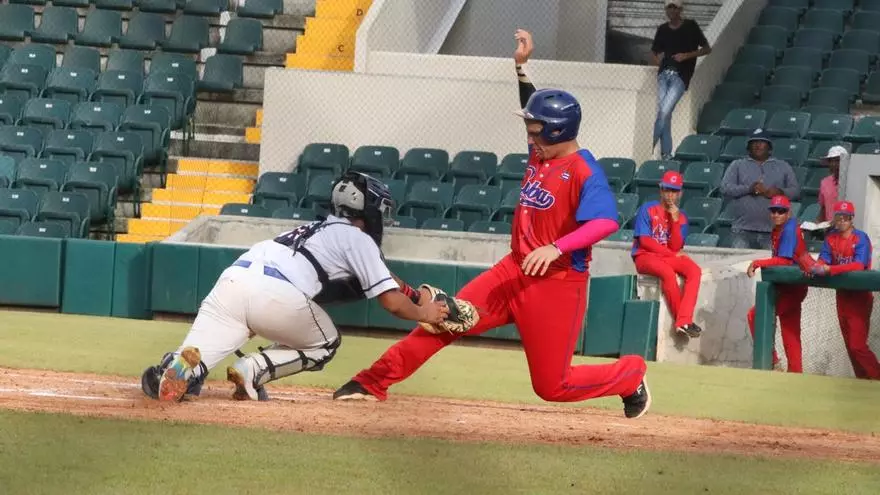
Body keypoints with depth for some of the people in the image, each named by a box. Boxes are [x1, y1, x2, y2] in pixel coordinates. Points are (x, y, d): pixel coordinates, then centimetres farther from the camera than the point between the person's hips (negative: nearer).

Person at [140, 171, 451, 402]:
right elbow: (392, 302, 9)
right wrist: (424, 314, 28)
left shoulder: (321, 228, 37)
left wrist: (417, 295, 49)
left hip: (233, 278, 6)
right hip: (277, 296, -6)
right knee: (324, 344, 22)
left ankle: (183, 365, -43)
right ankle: (253, 370, -1)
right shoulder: (358, 238, 14)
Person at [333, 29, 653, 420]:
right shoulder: (539, 156, 6)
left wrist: (556, 247, -42)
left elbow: (607, 221, -33)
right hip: (516, 271, 8)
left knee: (552, 386, -2)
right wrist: (520, 66, 12)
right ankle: (373, 383, 0)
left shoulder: (583, 172, -19)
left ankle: (630, 374, 22)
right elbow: (536, 112, 23)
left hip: (557, 284, -8)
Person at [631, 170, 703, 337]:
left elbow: (675, 247, -1)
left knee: (695, 270, -25)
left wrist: (675, 220, -11)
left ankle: (683, 321, -37)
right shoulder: (648, 209, -1)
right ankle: (683, 319, -26)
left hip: (670, 257, 5)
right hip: (645, 256, -5)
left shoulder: (681, 217, 10)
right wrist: (672, 254, -10)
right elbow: (644, 241, -9)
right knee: (668, 272, -37)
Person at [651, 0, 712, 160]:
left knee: (665, 112, -15)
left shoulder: (691, 26, -1)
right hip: (664, 73, 5)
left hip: (681, 76, -5)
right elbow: (655, 51, 23)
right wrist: (657, 60, 0)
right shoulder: (663, 29, 12)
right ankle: (666, 153, 4)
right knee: (663, 113, -1)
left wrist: (687, 55, -11)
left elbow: (707, 49, 1)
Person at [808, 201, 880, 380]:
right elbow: (823, 259, -1)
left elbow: (859, 265, -25)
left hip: (860, 296, -7)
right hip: (842, 295, 7)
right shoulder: (831, 237, 5)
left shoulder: (861, 238, -13)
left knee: (857, 345, -14)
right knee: (849, 344, 10)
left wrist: (830, 269, -34)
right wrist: (816, 267, -25)